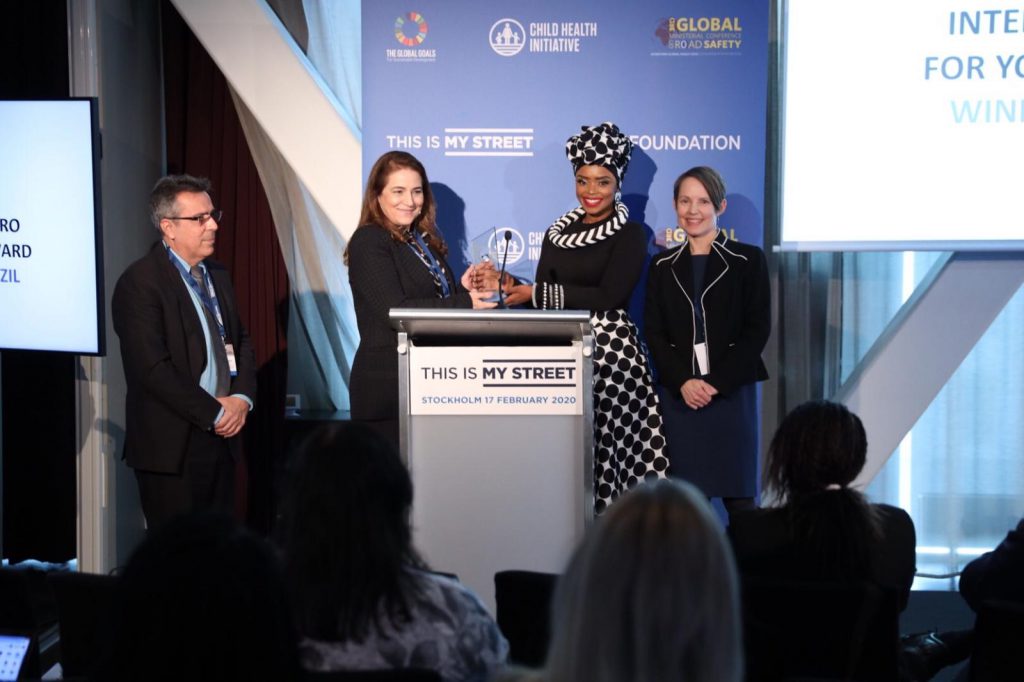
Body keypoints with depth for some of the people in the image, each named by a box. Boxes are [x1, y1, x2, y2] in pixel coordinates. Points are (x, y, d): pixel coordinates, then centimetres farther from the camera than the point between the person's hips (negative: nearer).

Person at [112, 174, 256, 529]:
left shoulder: (216, 275, 15)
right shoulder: (140, 282, -11)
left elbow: (241, 342, 18)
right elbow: (153, 367, -18)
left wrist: (241, 399, -1)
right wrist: (214, 413, -14)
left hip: (221, 439, 7)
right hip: (171, 445, -7)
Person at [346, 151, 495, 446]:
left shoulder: (424, 241, 16)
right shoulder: (368, 242, -8)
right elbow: (395, 311, -18)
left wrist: (462, 289, -1)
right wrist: (465, 303, -17)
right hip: (388, 385, -7)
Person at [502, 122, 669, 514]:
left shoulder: (630, 235, -3)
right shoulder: (559, 233, 14)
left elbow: (608, 296, -13)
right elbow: (543, 294, 13)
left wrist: (536, 294, -13)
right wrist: (515, 290, -9)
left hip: (609, 349, -5)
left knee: (605, 442, -9)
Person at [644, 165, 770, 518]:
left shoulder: (748, 260, 4)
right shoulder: (663, 265, 13)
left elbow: (758, 328, -2)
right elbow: (654, 332, 6)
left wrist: (717, 382, -11)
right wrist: (683, 382, -10)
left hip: (732, 392, -2)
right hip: (679, 394, 2)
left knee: (738, 495, -3)